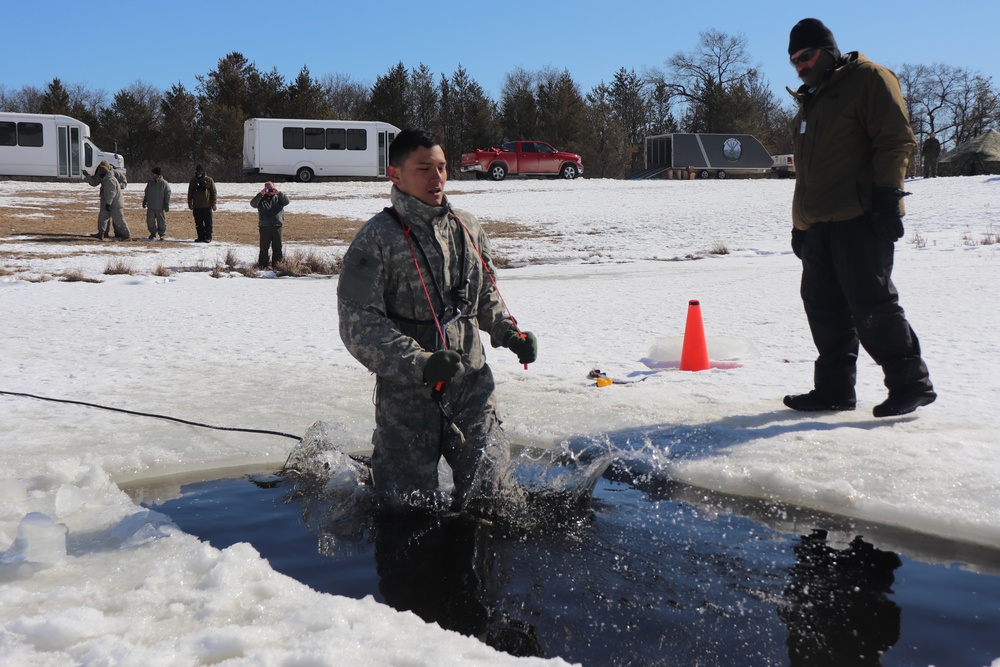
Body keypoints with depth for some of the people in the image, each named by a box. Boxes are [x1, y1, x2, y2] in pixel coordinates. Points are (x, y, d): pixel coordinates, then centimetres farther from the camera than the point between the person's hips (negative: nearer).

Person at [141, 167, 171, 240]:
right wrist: (144, 202, 17)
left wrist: (167, 205, -9)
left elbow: (167, 195, -6)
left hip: (160, 207, -4)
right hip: (150, 207, 4)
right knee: (150, 221, 5)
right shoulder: (150, 182, 7)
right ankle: (153, 233, 21)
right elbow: (146, 194, 18)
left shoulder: (164, 183, -7)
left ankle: (162, 234, 13)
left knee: (161, 221, 3)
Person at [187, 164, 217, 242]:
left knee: (208, 223, -2)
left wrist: (213, 203, -4)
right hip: (197, 206, 3)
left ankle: (208, 237, 2)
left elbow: (214, 192, 3)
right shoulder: (193, 181, 10)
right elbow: (190, 193, 12)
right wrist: (190, 203, 5)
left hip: (207, 206, -3)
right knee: (198, 223, 5)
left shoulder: (209, 180, 2)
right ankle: (201, 237, 12)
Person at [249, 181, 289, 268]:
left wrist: (279, 192, -19)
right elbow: (253, 203, -11)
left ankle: (276, 265, 12)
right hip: (264, 227, -1)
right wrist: (261, 194, -20)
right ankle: (262, 265, 6)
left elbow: (286, 201, -8)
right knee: (264, 248, 1)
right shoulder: (261, 198, 6)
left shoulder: (278, 198, 10)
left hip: (277, 227, 2)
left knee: (277, 248, 5)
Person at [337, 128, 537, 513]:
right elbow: (359, 326, -14)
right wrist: (420, 362, -24)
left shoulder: (467, 229, 10)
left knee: (484, 483, 1)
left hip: (471, 383, 4)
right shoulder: (377, 239, -8)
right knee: (409, 499, 1)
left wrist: (511, 335, 5)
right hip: (407, 392, -4)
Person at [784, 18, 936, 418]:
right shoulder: (810, 102, 25)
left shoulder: (867, 78, 0)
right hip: (818, 225, 9)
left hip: (859, 219, -8)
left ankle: (911, 383, -2)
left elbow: (895, 140, -10)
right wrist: (800, 223, 22)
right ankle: (834, 388, 14)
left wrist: (887, 195, -18)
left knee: (871, 304, -11)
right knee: (824, 307, 7)